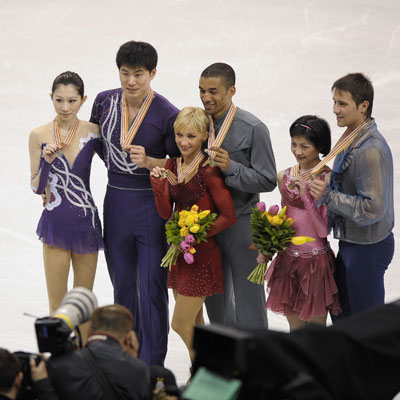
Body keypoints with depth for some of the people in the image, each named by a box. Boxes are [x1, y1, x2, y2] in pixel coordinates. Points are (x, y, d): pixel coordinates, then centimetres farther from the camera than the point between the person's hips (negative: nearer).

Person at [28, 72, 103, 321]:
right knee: (57, 306, 3)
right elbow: (36, 188, 0)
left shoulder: (92, 133, -2)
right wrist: (46, 162, -17)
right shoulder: (39, 136, -4)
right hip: (56, 223, -1)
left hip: (86, 222, 1)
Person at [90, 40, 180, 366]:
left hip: (152, 205, -4)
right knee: (123, 284, 15)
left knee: (152, 288, -2)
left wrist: (149, 162, -21)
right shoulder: (105, 102, 1)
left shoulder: (167, 114, -13)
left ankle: (152, 367, 7)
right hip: (116, 201, 5)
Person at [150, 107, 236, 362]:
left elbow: (229, 216, -14)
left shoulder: (208, 171, -15)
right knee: (193, 324, 15)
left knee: (181, 324, -5)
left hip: (202, 254, -7)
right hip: (179, 252, 7)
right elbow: (166, 213, 4)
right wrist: (158, 185, -13)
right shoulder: (172, 165, 6)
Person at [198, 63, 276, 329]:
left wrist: (231, 168, -24)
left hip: (241, 224, -6)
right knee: (214, 297, 17)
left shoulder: (253, 129, -13)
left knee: (248, 298, -1)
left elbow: (268, 181, -13)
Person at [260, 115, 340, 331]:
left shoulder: (327, 179, -13)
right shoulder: (284, 176, 4)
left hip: (316, 262, -5)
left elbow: (324, 230, -17)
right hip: (287, 259, 5)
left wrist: (306, 196, -25)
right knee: (295, 328, 15)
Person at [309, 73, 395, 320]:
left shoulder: (371, 150, -26)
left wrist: (328, 196, -25)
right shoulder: (351, 138, 6)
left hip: (368, 248, -10)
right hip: (350, 242, 10)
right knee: (341, 312, 21)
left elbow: (372, 209, -28)